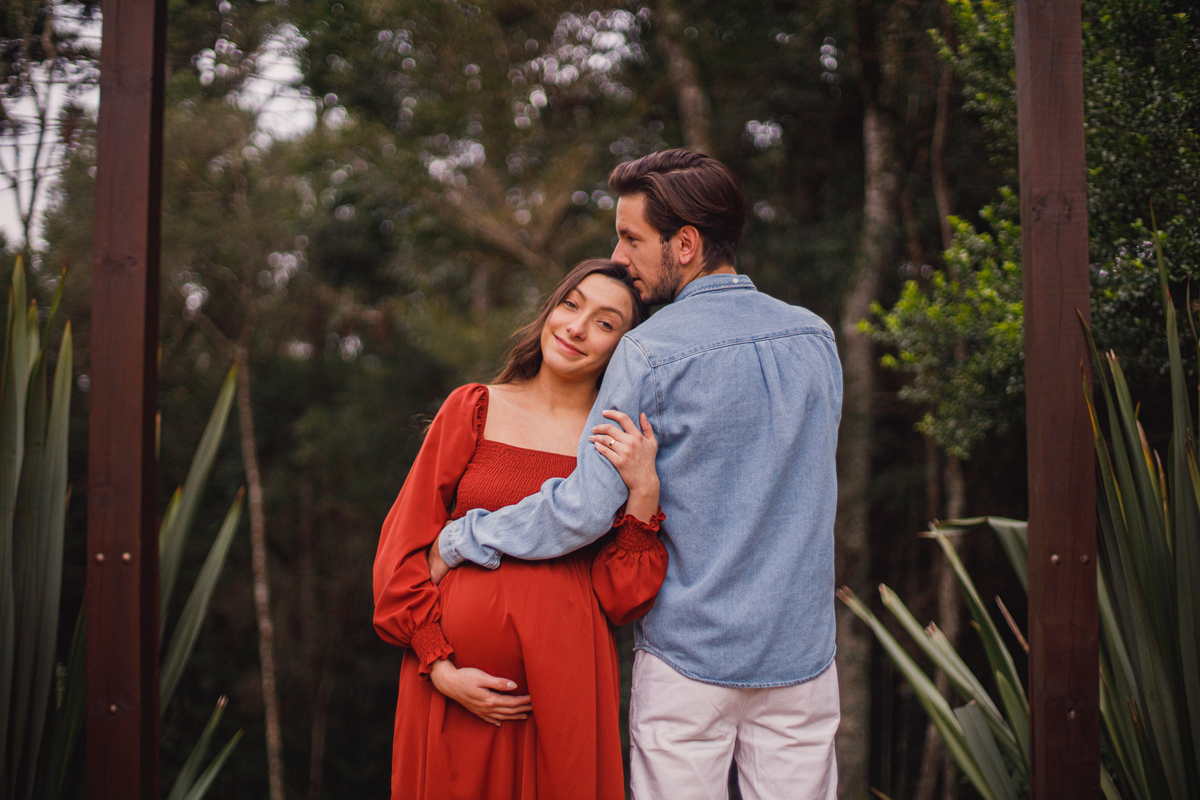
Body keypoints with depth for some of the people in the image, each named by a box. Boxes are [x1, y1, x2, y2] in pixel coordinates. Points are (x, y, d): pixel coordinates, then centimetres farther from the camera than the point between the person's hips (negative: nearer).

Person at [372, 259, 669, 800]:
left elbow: (620, 599, -2)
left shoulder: (624, 446, 5)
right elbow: (404, 549, 2)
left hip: (566, 682, 0)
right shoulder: (474, 409, 4)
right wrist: (440, 668, -6)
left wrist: (643, 493, -13)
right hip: (454, 687, 0)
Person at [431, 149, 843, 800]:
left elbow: (585, 509, -17)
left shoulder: (651, 351, -13)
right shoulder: (816, 338, 5)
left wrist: (460, 540, -4)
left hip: (689, 654, -4)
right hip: (802, 649, 5)